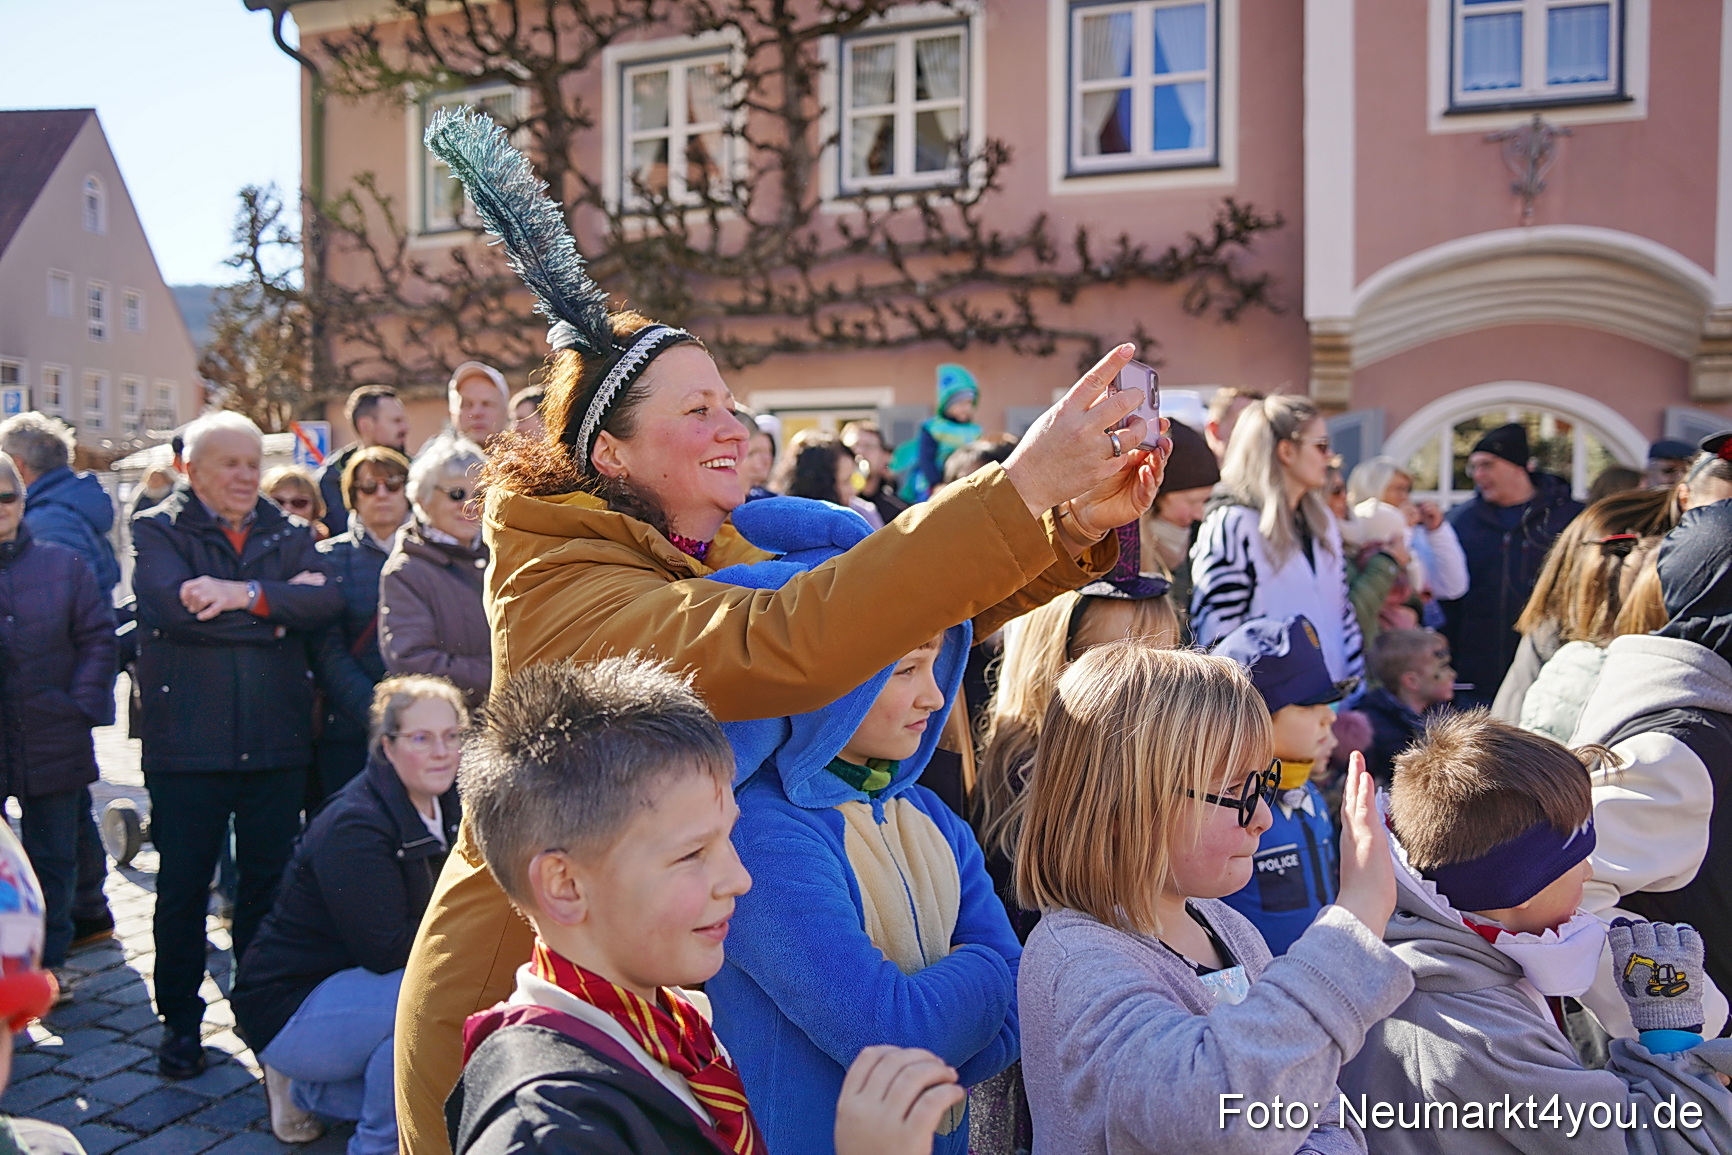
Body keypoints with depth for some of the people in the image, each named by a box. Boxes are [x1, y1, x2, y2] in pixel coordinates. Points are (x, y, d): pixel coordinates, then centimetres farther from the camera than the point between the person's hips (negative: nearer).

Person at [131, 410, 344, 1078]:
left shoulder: (288, 535, 10)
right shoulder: (158, 532, 1)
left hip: (276, 745, 2)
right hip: (185, 745, -2)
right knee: (183, 887, 9)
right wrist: (281, 606, -13)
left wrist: (248, 593, -21)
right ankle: (180, 1019, 26)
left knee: (270, 886, 11)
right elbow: (172, 605, -18)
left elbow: (328, 601, -9)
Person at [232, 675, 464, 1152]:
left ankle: (309, 1090, 14)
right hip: (288, 1007, -8)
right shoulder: (352, 827, -24)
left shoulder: (448, 807, 0)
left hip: (359, 987, 8)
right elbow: (386, 950, -28)